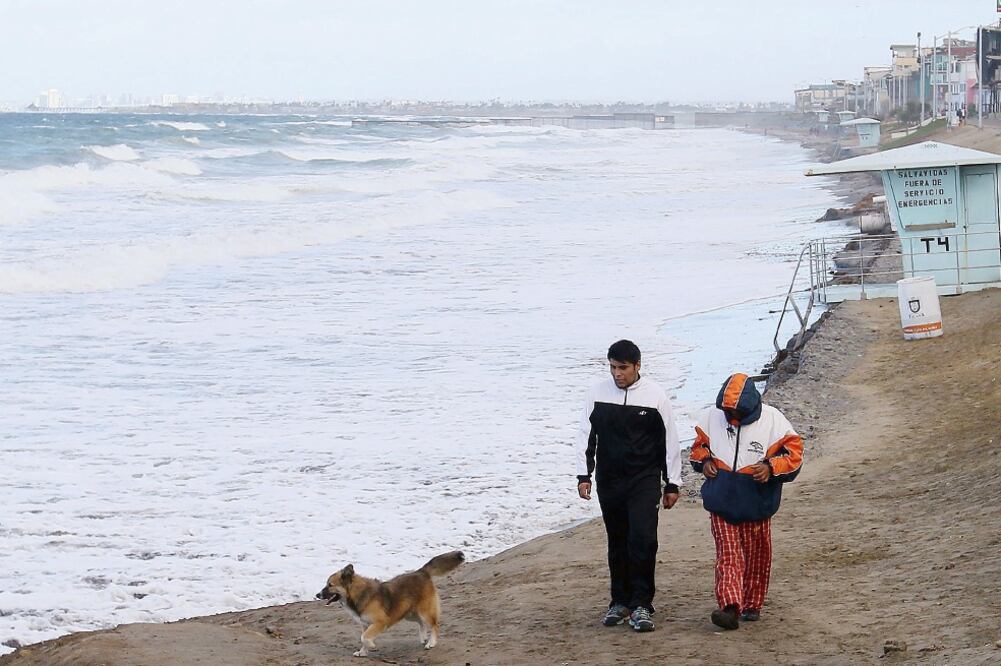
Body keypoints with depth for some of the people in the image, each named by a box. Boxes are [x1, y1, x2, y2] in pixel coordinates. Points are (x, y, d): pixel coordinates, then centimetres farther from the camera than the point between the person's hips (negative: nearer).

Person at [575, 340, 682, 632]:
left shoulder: (655, 396, -4)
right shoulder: (598, 394, 1)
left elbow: (669, 441, 2)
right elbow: (586, 436, 7)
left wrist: (672, 484, 3)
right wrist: (584, 475, 1)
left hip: (644, 481, -3)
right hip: (609, 481, 3)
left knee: (643, 539, -14)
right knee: (617, 543, 9)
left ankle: (641, 605, -8)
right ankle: (620, 602, 20)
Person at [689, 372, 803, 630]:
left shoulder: (772, 420, -10)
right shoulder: (712, 417, -2)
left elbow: (794, 452, -5)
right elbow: (699, 444, 16)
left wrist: (771, 467, -21)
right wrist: (704, 460, -5)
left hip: (756, 503, -1)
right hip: (721, 502, 1)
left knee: (756, 556, 11)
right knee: (728, 555, -8)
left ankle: (752, 605, 26)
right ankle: (730, 607, -18)